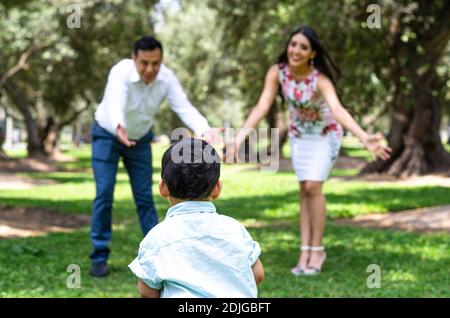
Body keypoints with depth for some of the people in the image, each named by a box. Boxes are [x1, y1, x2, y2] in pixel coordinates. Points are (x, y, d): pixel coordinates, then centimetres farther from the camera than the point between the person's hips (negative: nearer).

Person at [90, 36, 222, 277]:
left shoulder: (166, 77, -22)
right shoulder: (120, 73, -34)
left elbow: (184, 107, -32)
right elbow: (115, 104, -52)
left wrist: (205, 130, -52)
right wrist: (118, 127, -75)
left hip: (140, 139, 3)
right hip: (107, 135, -3)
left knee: (144, 196, 5)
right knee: (104, 194, -10)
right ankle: (100, 257, 1)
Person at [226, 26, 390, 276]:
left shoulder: (320, 79, -31)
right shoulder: (277, 72, -20)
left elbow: (337, 110, -44)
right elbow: (262, 107, -25)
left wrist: (364, 138, -60)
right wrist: (240, 137, -38)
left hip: (325, 134, -4)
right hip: (299, 134, 4)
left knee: (313, 187, -14)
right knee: (304, 190, 3)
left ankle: (317, 250, -2)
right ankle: (305, 251, 6)